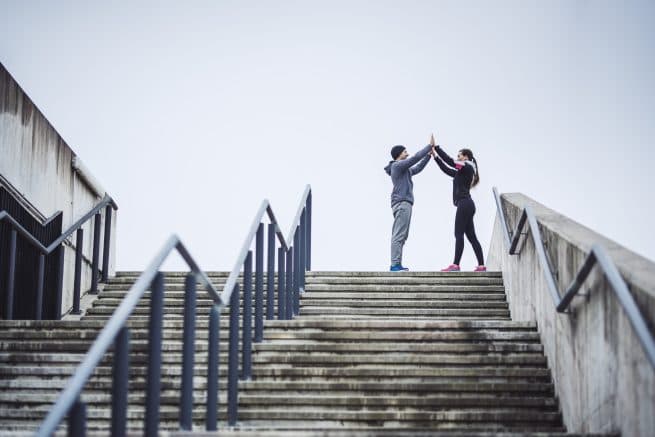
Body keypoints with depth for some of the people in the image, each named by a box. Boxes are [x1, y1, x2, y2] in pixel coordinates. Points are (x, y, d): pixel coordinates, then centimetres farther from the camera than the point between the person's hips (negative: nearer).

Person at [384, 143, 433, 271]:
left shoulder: (404, 169, 23)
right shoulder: (397, 165, -6)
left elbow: (418, 168, 33)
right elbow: (416, 158, -11)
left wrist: (428, 155, 27)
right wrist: (429, 146, -2)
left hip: (403, 204, 10)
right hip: (402, 203, -10)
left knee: (401, 236, 6)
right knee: (399, 235, -14)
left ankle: (396, 265, 4)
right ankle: (395, 265, -19)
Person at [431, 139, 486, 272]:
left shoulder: (467, 167, -4)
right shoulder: (461, 172, 23)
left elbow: (450, 161, -12)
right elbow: (447, 170, 25)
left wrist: (436, 147, -8)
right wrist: (435, 156, 23)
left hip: (464, 204, -10)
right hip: (467, 205, 10)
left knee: (459, 234, -12)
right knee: (471, 236, 6)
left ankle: (455, 265, -16)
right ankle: (481, 265, 3)